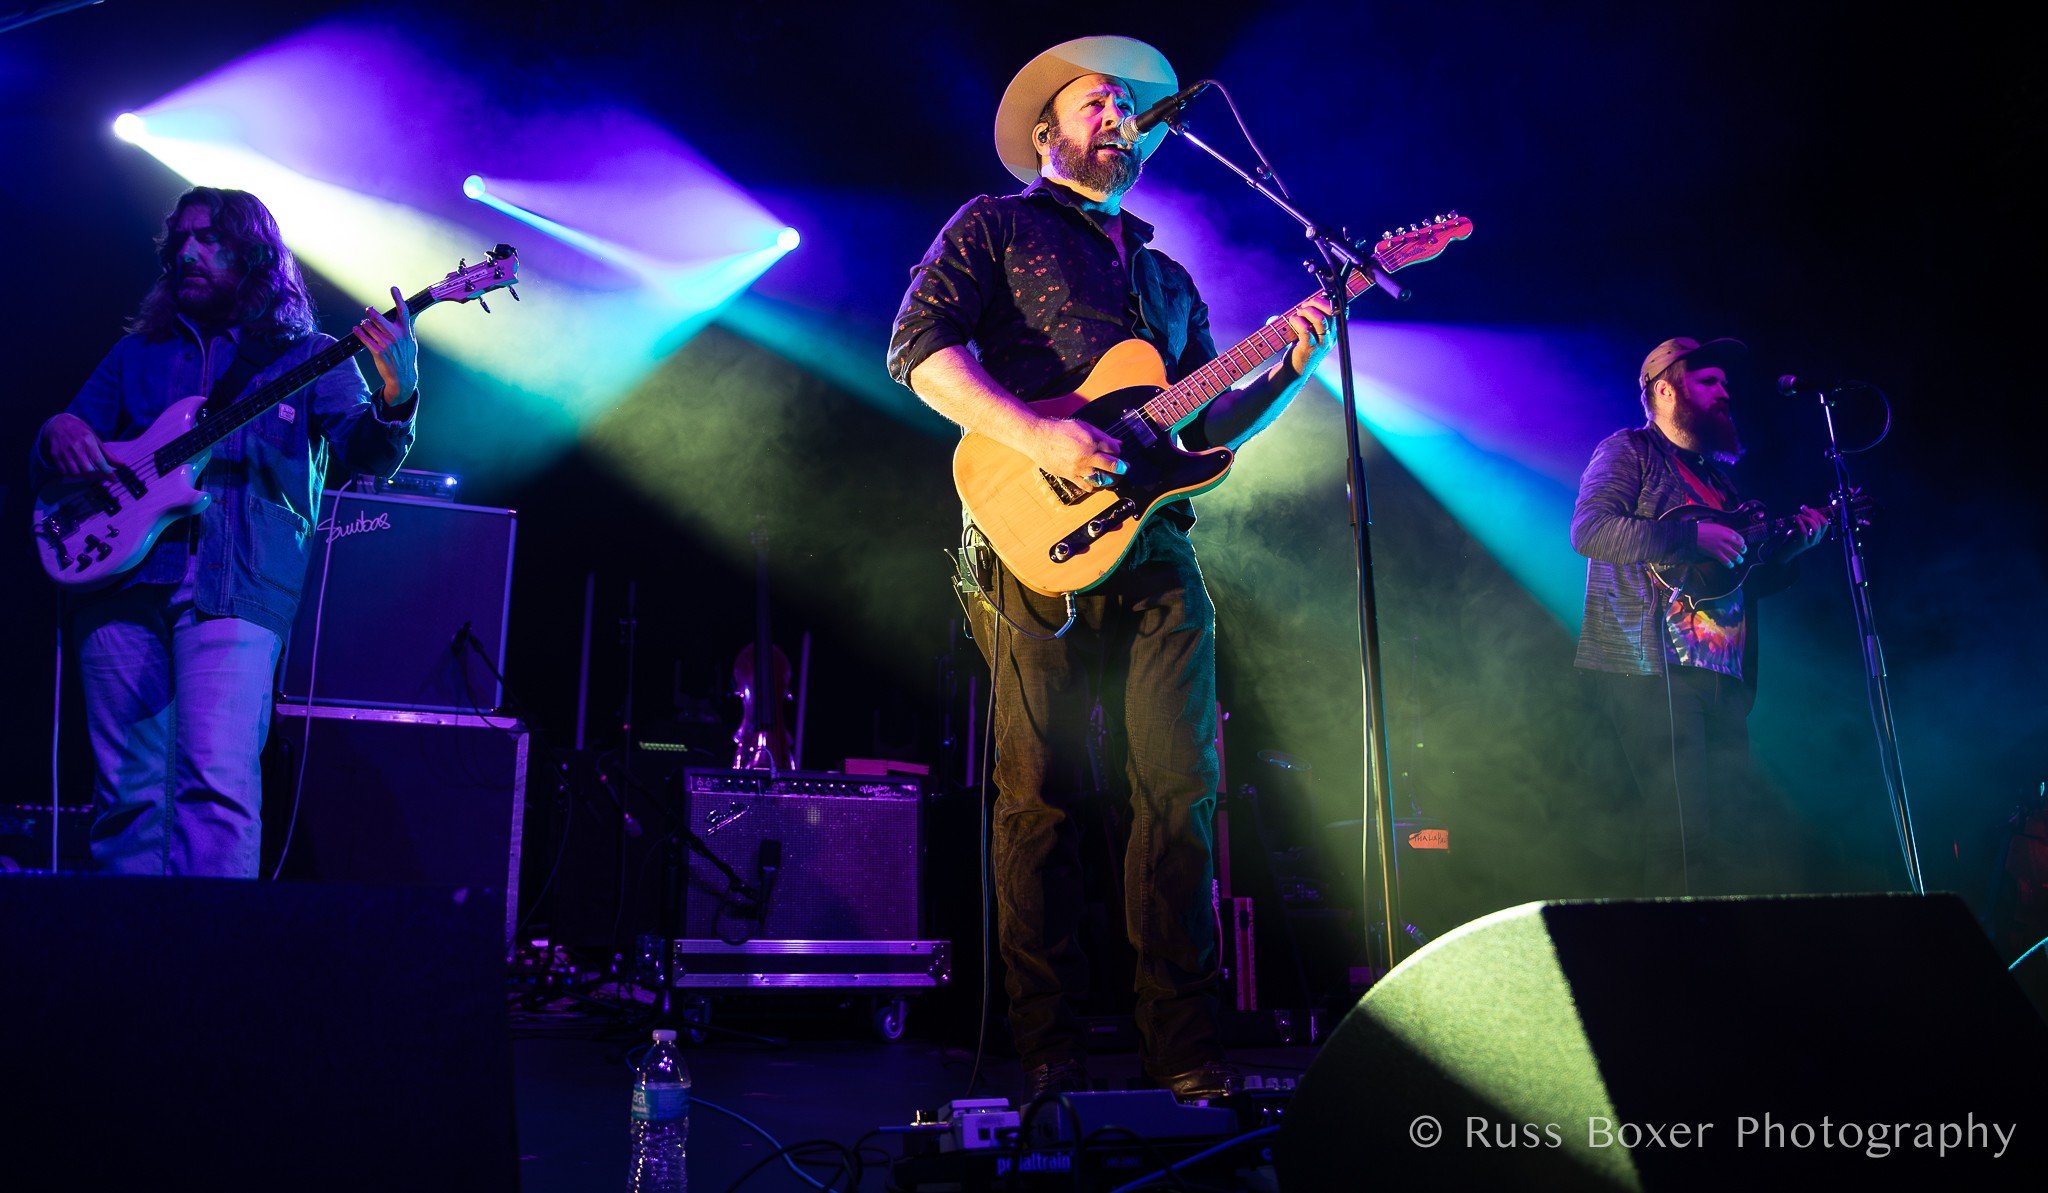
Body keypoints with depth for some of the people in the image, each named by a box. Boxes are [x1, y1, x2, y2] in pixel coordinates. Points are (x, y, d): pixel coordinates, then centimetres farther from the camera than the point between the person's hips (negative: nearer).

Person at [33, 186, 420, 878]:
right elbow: (48, 470, 24)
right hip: (119, 575, 4)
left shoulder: (307, 355, 13)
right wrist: (57, 435, -1)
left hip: (232, 586, -4)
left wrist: (395, 401, -26)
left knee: (217, 782, -18)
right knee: (128, 792, 3)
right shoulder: (138, 353, 23)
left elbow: (365, 455, -4)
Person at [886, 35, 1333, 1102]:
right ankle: (1049, 1050, 4)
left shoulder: (1167, 277, 30)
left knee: (1182, 786, -2)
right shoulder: (997, 224, 13)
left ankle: (1182, 1046, 6)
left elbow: (1208, 428, 25)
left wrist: (1292, 368, 8)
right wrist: (1033, 434, -16)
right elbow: (917, 346, -3)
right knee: (1041, 793, -5)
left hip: (1155, 543, 5)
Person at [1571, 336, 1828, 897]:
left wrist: (1793, 543, 10)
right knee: (1682, 835, -14)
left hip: (1723, 676, 8)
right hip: (1651, 668, -8)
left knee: (1740, 833, 4)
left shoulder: (1718, 475, 26)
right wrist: (1693, 538, -16)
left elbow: (1751, 580, 27)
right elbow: (1588, 529, -14)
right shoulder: (1629, 450, 4)